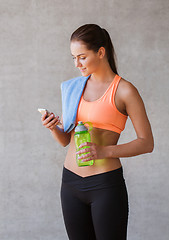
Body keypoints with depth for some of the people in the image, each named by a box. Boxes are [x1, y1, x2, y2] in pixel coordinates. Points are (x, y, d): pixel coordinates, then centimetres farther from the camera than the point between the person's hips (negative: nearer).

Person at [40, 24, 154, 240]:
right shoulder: (73, 87, 9)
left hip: (106, 185, -5)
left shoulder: (124, 91, -8)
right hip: (71, 182, 5)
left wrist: (104, 151, -20)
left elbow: (147, 143, -7)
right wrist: (53, 127, -8)